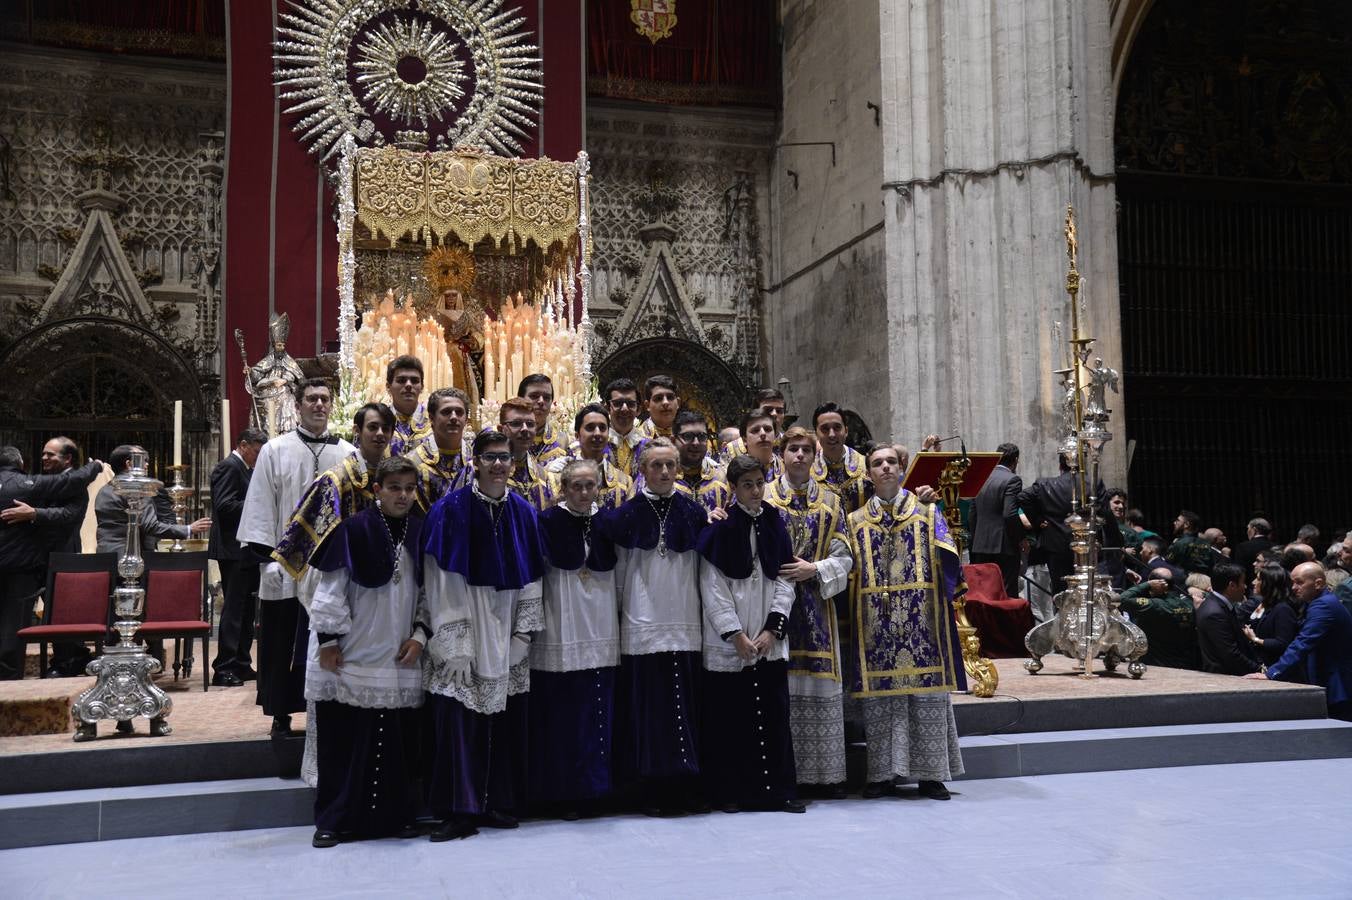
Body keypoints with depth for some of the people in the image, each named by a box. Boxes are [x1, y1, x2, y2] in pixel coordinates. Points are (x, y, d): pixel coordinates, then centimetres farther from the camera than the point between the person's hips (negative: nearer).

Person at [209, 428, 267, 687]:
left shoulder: (244, 469, 18)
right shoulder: (229, 467, -11)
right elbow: (224, 505, -21)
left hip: (245, 551, 10)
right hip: (234, 550, -10)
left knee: (245, 609, 13)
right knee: (234, 608, -8)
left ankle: (242, 665, 20)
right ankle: (223, 669, -4)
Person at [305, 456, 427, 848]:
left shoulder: (420, 532, 5)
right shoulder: (354, 529, -8)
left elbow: (428, 591, 11)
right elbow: (330, 588, -6)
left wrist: (420, 634, 1)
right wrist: (328, 639, -8)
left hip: (400, 656, 4)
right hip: (351, 654, -3)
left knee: (398, 738, 7)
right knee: (340, 739, 2)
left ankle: (397, 814, 20)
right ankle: (333, 819, 13)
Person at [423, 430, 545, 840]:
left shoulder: (523, 512, 5)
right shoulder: (451, 509, -8)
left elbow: (530, 580, 8)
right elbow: (442, 583, -9)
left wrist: (522, 637, 1)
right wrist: (454, 648, -13)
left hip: (506, 639, 4)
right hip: (463, 634, -4)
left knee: (506, 722, 7)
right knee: (459, 723, -6)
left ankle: (499, 804, 19)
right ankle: (460, 811, 4)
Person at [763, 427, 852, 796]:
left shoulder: (830, 502, 11)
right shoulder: (763, 497, 5)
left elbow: (843, 558, 7)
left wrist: (814, 569, -9)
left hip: (816, 604, 2)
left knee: (821, 684, 2)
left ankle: (826, 772, 11)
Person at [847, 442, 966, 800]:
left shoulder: (927, 511, 8)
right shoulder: (855, 521, 12)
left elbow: (946, 561, 2)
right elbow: (847, 573, 9)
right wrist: (852, 615, 1)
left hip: (921, 619, -1)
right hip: (875, 622, 1)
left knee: (927, 691, -1)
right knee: (879, 695, 1)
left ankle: (930, 773, 7)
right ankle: (882, 773, 10)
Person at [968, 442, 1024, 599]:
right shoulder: (1012, 480, -10)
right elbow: (1010, 515, -20)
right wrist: (1020, 537, -7)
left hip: (980, 547, 7)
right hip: (1004, 548, -7)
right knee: (1007, 595, -2)